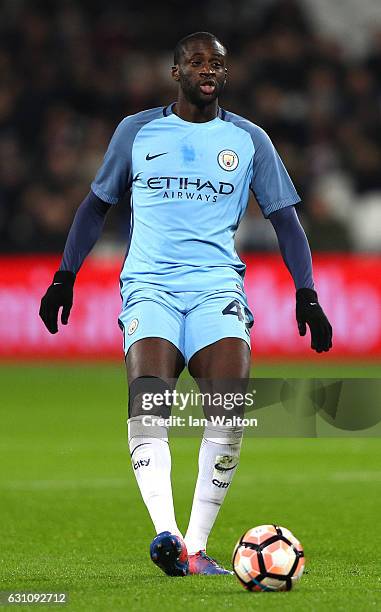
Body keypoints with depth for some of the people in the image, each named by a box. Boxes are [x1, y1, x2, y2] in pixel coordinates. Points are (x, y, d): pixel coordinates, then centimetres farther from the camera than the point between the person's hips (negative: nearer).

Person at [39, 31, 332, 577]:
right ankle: (165, 533, -39)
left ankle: (194, 547, -16)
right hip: (149, 283, 0)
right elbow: (97, 205, 21)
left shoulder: (249, 139, 12)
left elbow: (285, 219, 14)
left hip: (218, 285, 0)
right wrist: (65, 277, 14)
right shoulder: (138, 131, 13)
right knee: (148, 395, -27)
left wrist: (306, 295, 3)